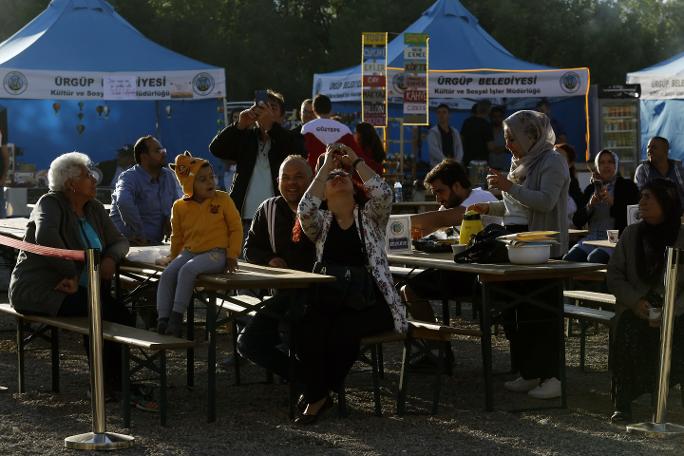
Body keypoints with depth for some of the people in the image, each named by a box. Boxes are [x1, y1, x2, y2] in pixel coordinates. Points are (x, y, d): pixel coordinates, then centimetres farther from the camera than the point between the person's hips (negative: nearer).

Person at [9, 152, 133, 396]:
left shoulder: (94, 209, 12)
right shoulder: (51, 204, -11)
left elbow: (119, 241, 17)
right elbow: (46, 237, -32)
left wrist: (111, 258, -7)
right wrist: (71, 273, -29)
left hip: (78, 288, 7)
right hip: (38, 290, -7)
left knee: (122, 315, -16)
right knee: (100, 311, -27)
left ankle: (117, 381, -9)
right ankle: (103, 384, -17)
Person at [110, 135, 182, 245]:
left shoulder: (169, 176, 12)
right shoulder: (129, 178, -12)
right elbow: (124, 202, -33)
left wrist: (170, 218, 2)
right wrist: (139, 234, -28)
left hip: (155, 243, 8)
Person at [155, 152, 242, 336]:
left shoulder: (223, 199, -2)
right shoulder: (180, 206, 5)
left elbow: (236, 228, 2)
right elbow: (177, 236, 21)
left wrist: (232, 256, -4)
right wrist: (172, 257, 24)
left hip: (216, 253, -4)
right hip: (189, 251, 4)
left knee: (188, 270, -30)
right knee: (167, 274, -21)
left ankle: (176, 317, -28)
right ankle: (163, 319, -22)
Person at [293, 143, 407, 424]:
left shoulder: (369, 216, 12)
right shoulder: (320, 222, 15)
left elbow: (383, 193, -10)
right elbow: (305, 209, -9)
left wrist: (355, 160, 1)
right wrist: (326, 166, -2)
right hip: (329, 299, 1)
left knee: (343, 331, -32)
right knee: (307, 329, -32)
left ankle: (321, 391, -6)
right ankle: (316, 397, -16)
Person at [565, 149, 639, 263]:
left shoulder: (627, 186, 9)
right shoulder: (590, 188, 19)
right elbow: (577, 222, 13)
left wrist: (613, 202, -14)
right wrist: (590, 205, -5)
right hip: (591, 238, 4)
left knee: (594, 259, -34)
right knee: (568, 258, -27)